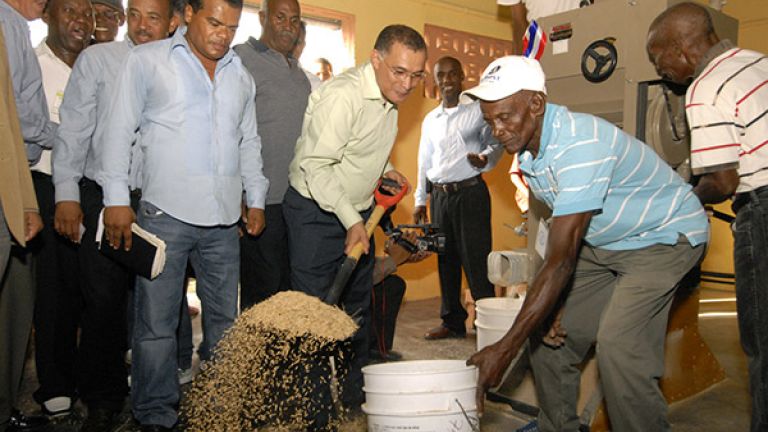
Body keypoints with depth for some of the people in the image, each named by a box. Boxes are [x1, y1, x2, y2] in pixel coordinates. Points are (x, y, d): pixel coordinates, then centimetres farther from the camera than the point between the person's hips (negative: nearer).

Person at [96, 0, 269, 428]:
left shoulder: (241, 76, 17)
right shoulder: (147, 60, 4)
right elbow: (118, 130, 1)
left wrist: (256, 198, 16)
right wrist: (117, 199, -6)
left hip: (224, 218, 5)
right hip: (165, 214, -4)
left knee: (225, 321, 10)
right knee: (157, 323, 0)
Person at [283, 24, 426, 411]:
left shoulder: (389, 96, 3)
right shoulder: (342, 95, -25)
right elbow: (315, 165, -27)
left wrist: (385, 169, 4)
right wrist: (350, 220, -28)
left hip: (358, 213, 9)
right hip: (316, 211, -9)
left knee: (359, 308, 16)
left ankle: (354, 394, 32)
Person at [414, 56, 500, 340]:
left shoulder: (478, 110, 1)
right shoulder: (430, 120, 16)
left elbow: (495, 143, 3)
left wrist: (485, 158, -19)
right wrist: (420, 200, 15)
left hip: (470, 192, -5)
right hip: (439, 196, 5)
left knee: (475, 258, -8)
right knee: (446, 260, 9)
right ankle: (453, 322, 18)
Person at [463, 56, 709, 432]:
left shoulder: (580, 145, -34)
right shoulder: (528, 147, -6)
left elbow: (561, 260, -37)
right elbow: (561, 235, 3)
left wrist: (505, 349, -35)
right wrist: (555, 305, -5)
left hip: (665, 236, -8)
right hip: (603, 243, 8)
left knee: (619, 346, -25)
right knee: (547, 334, 4)